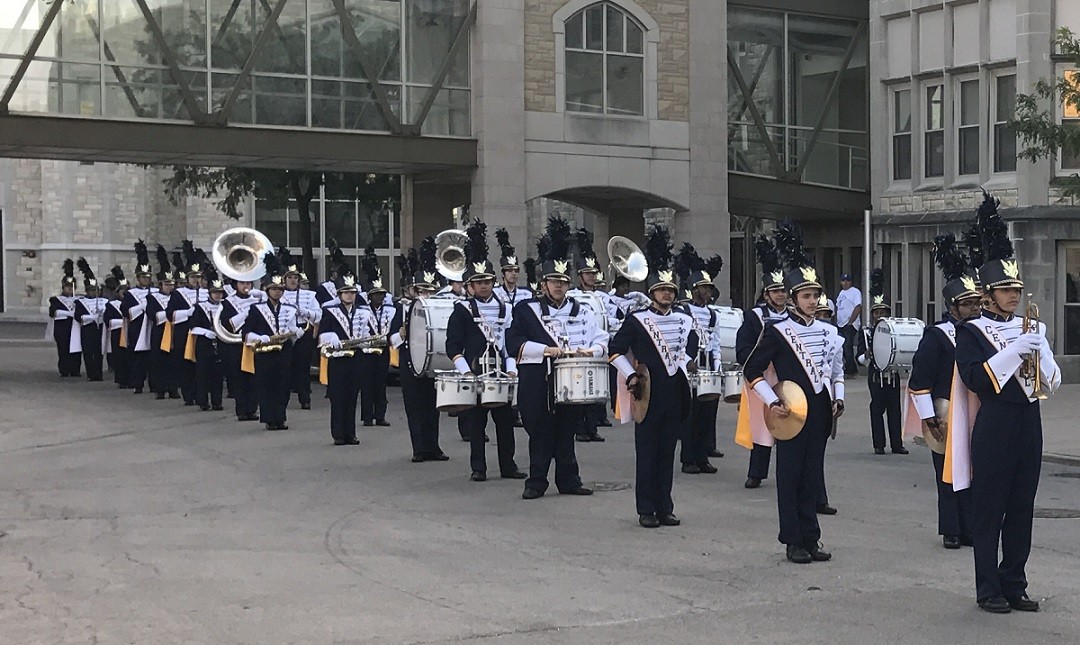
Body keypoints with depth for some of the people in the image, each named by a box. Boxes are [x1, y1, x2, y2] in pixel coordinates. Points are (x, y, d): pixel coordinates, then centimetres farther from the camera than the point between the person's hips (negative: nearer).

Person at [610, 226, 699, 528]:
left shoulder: (685, 320, 9)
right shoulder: (636, 320, -5)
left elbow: (691, 347, 25)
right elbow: (616, 351, -1)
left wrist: (690, 361, 8)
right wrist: (631, 376, -9)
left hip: (675, 395, 4)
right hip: (648, 395, -4)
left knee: (667, 453, 10)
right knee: (646, 453, 1)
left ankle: (665, 509, 16)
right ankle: (646, 511, 7)